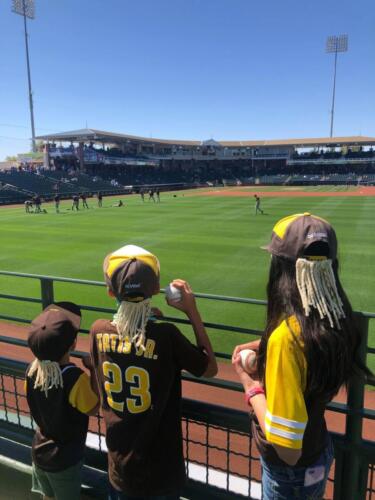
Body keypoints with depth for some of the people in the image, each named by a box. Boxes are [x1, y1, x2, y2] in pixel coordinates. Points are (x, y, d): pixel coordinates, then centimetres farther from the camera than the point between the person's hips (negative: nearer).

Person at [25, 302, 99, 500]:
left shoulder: (32, 371, -15)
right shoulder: (75, 377, -33)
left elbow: (38, 406, 2)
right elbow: (92, 409, -17)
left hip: (39, 451, 5)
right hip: (65, 457, -5)